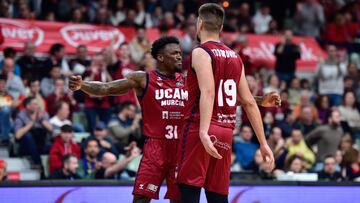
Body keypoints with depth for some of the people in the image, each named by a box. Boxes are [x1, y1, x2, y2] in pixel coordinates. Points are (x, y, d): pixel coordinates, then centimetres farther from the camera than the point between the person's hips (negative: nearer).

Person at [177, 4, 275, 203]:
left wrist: (203, 132, -33)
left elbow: (207, 92, -21)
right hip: (225, 132, 6)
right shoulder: (235, 57, 15)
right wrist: (263, 143, 15)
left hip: (199, 129, -6)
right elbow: (249, 102, 14)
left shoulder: (201, 52, -5)